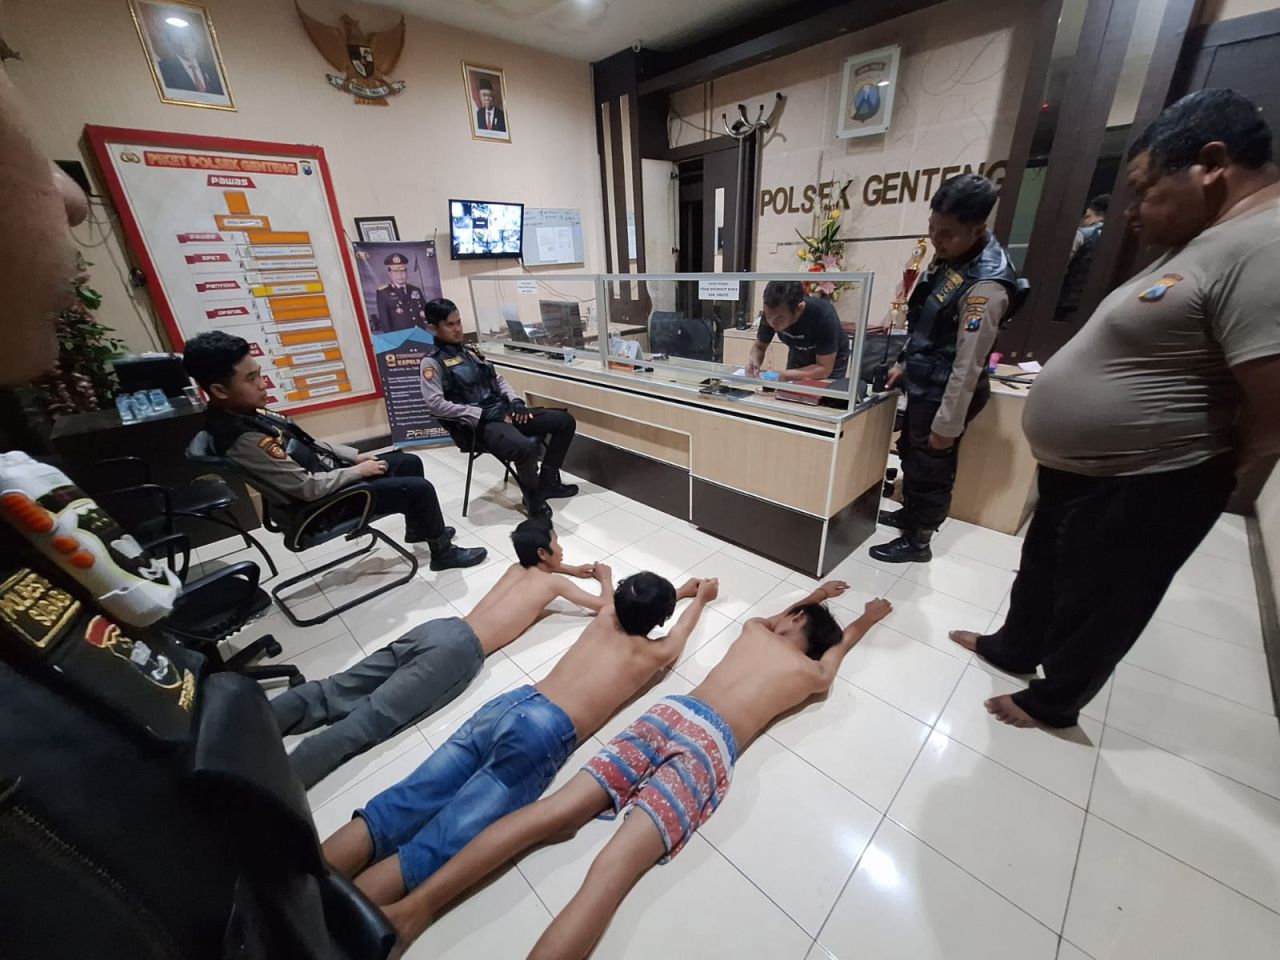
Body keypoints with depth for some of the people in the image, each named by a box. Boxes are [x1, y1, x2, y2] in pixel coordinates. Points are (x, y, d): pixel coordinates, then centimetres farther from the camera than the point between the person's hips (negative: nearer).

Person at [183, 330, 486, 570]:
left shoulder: (247, 413, 2)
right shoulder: (243, 439, -27)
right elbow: (308, 487, -26)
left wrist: (356, 455, 5)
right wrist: (359, 470, -15)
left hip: (331, 472, 9)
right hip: (322, 501, -9)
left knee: (410, 462, 13)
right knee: (421, 488, -13)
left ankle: (419, 528, 30)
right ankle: (443, 552, 9)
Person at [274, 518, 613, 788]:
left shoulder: (517, 568, 27)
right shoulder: (552, 582, 8)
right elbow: (604, 605, 16)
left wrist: (574, 570, 50)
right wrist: (606, 578, 35)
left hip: (439, 627, 7)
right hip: (460, 648, -7)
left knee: (337, 691, 0)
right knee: (371, 718, -17)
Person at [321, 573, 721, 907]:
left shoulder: (605, 618, 24)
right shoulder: (654, 653, 14)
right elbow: (682, 627, 38)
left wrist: (680, 591, 62)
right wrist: (701, 596, 57)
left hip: (507, 704, 6)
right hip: (544, 730, -6)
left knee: (403, 807, -2)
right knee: (436, 847, -13)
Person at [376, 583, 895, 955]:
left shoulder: (755, 630, 27)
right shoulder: (815, 674, 22)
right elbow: (838, 645, 46)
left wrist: (809, 598, 66)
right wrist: (868, 617, 64)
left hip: (671, 710, 4)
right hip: (711, 744, -3)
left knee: (557, 811, -5)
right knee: (613, 869, -18)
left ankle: (413, 906, -13)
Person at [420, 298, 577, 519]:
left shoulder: (471, 351, 20)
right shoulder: (432, 362, -2)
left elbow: (498, 379, 23)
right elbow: (435, 403, -13)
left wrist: (516, 401, 3)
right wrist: (481, 414, -16)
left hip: (504, 410, 8)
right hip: (481, 423, -8)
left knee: (565, 421, -1)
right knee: (525, 447, -37)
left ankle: (547, 482, 5)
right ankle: (533, 496, -7)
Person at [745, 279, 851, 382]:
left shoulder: (823, 315, -36)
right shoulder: (772, 313, -25)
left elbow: (824, 369, -32)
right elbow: (759, 346, -12)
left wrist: (785, 376, -43)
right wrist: (754, 362, -33)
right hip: (798, 360, 3)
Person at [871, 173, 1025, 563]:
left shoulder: (986, 286, -26)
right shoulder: (948, 257, 3)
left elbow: (968, 365, -25)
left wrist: (947, 424, -21)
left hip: (943, 393, -9)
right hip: (922, 384, 9)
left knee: (930, 469, 6)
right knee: (910, 454, 23)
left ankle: (917, 541, 25)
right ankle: (910, 514, 44)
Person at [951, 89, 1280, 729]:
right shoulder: (1201, 242, 10)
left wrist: (1221, 497, -10)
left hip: (1140, 491, -9)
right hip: (1078, 470, 9)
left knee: (1095, 606, 13)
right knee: (1042, 573, 25)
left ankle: (1054, 700, 35)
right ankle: (1014, 648, 47)